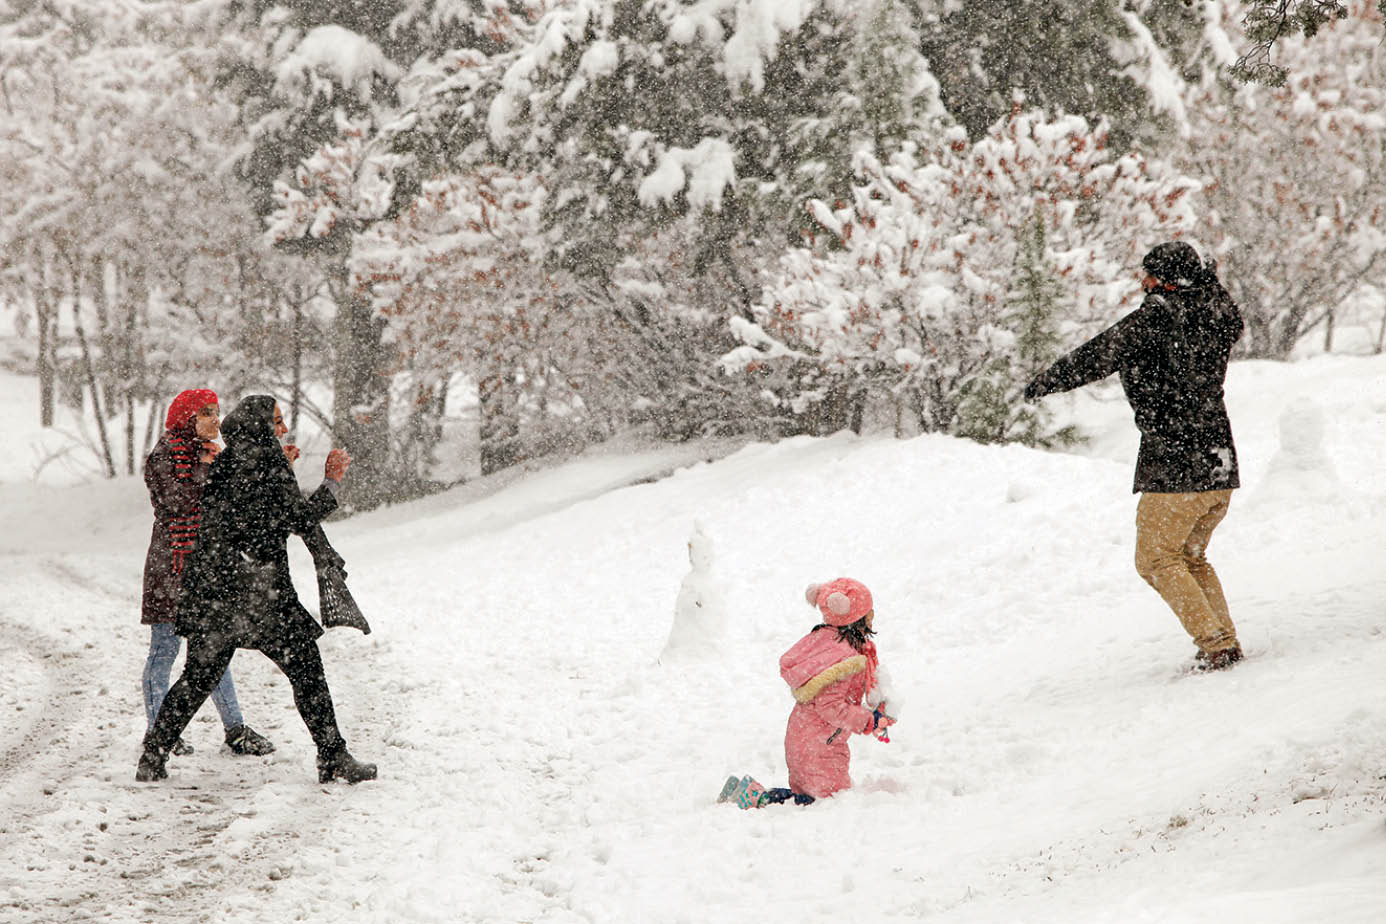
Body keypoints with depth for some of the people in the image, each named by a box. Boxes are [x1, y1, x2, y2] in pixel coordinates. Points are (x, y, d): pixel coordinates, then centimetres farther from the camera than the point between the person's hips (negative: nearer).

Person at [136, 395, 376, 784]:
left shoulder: (223, 463, 12)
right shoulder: (266, 461, -10)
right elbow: (301, 518, -10)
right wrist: (331, 482, 3)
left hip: (211, 587, 6)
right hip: (259, 591, -6)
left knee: (198, 675, 12)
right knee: (305, 669, 5)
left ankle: (152, 759, 7)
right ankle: (333, 758, 6)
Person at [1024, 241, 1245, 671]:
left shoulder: (1152, 319, -13)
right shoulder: (1219, 313, 5)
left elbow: (1093, 359, -4)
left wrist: (1042, 384, 11)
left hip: (1175, 467, -7)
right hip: (1221, 464, 7)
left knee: (1157, 560, 5)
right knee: (1191, 556, 22)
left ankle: (1215, 644, -5)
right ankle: (1226, 639, 13)